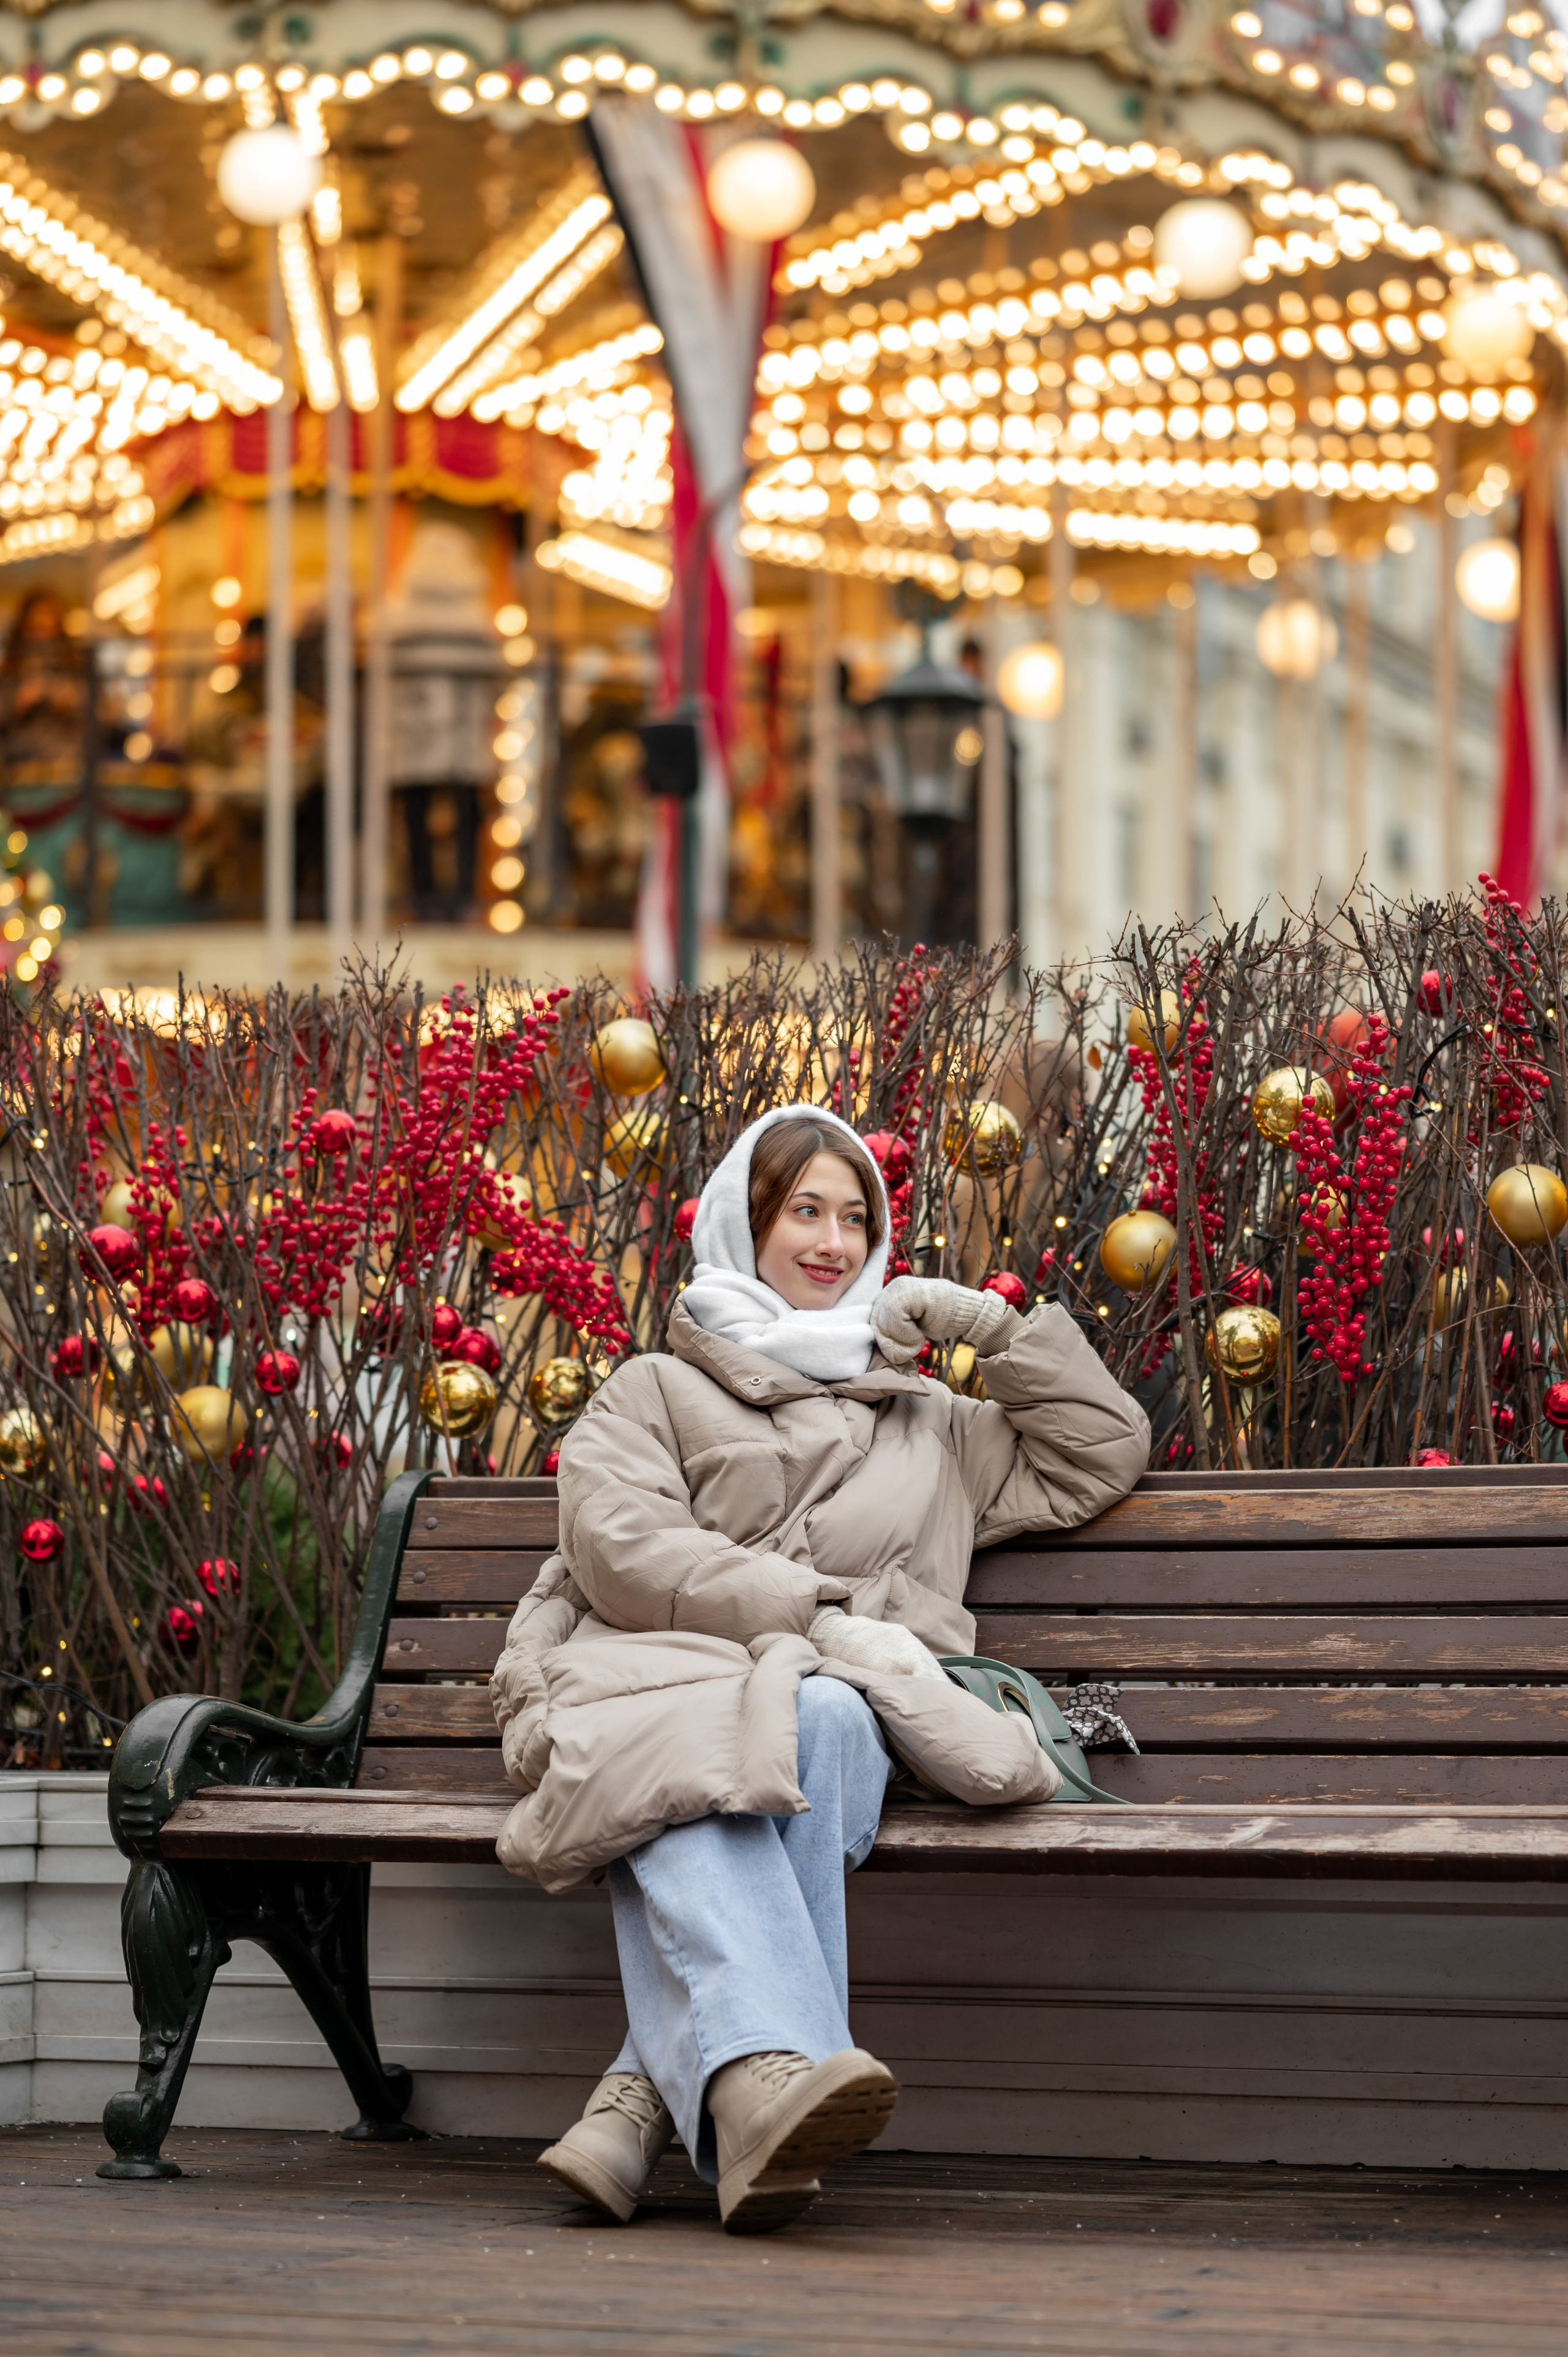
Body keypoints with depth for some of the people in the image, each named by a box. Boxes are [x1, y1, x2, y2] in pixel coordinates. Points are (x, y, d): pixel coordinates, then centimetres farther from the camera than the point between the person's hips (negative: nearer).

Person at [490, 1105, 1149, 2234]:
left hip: (826, 1691, 2)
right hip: (652, 1678, -2)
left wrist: (993, 1327, 26)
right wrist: (816, 1610, -7)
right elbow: (621, 1549, 4)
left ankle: (660, 2085, -48)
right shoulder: (655, 1390, 24)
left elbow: (1104, 1452, 37)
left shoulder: (928, 1427, 35)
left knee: (825, 1723, -39)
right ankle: (771, 2070, -66)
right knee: (690, 1787, -41)